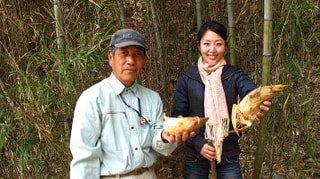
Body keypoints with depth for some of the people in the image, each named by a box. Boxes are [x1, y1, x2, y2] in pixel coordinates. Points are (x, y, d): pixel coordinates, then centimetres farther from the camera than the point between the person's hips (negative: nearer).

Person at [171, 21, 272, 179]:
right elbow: (177, 116, -3)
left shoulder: (235, 75, -3)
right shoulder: (186, 78, -3)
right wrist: (197, 142, -15)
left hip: (228, 156, 0)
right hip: (195, 155, 0)